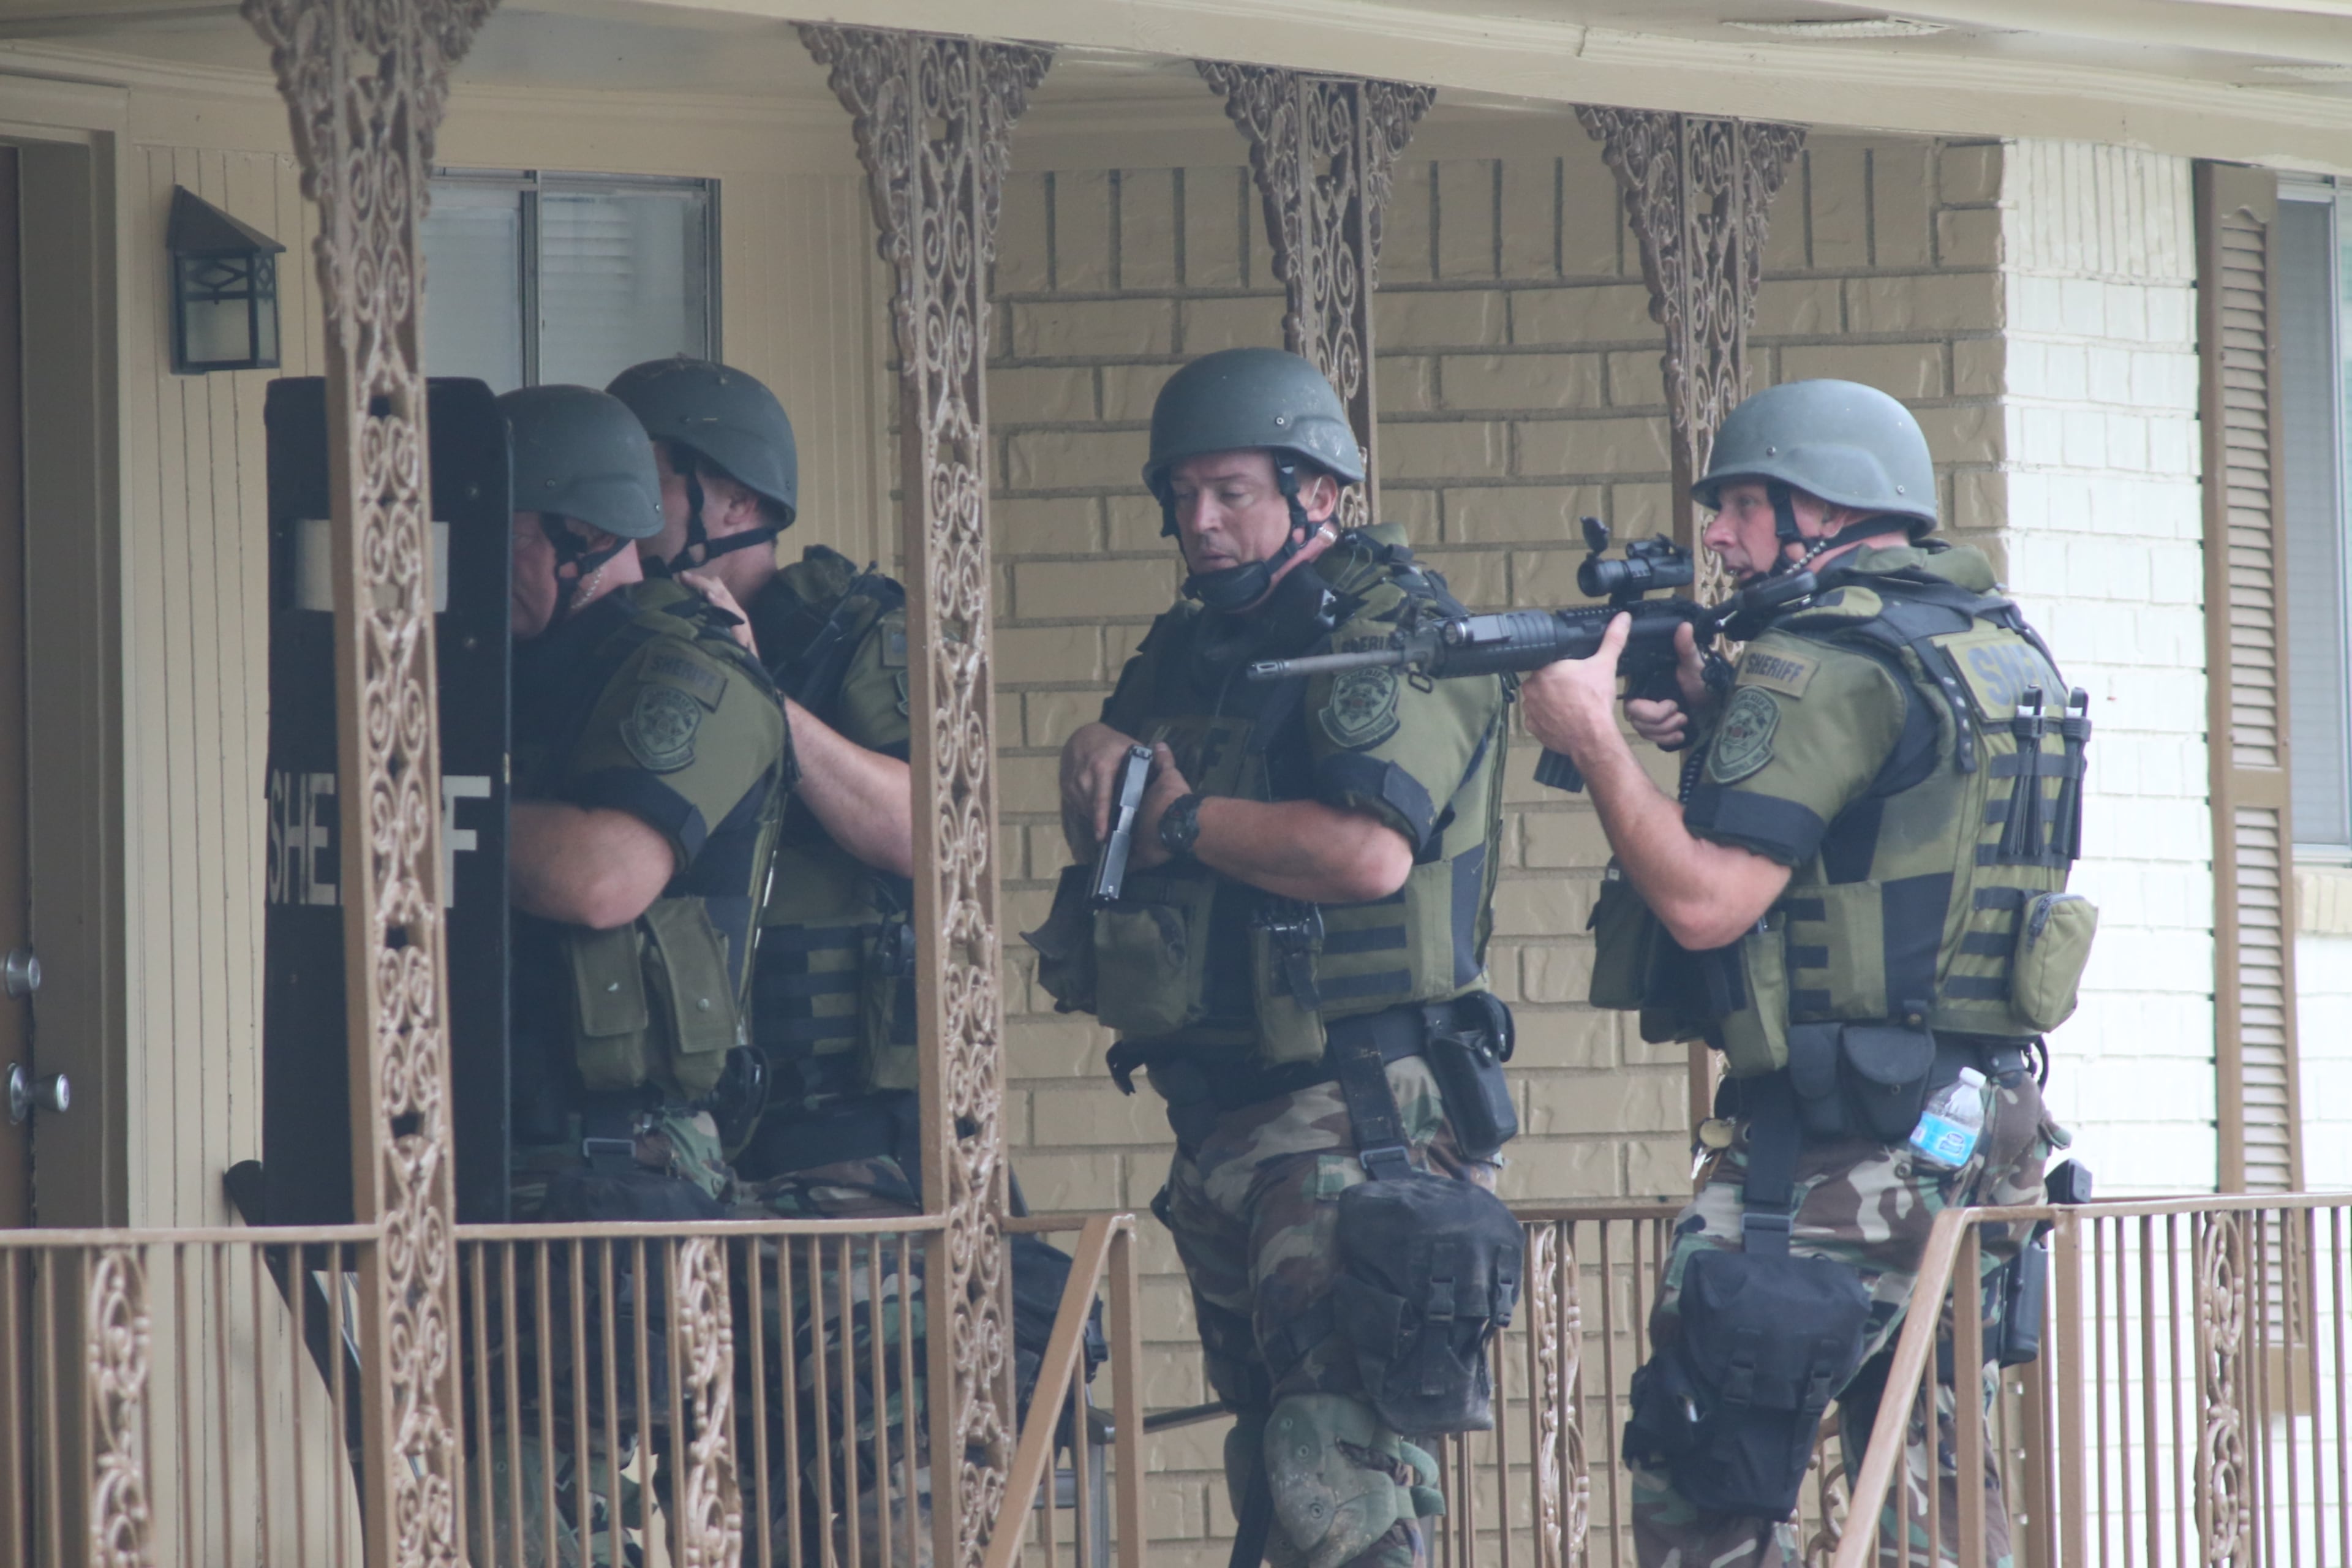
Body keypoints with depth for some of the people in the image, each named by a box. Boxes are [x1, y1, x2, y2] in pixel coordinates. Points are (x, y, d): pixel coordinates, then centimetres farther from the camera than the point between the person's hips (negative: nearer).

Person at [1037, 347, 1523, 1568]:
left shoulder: (1395, 633, -9)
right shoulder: (1186, 650, 17)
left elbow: (1369, 852, -23)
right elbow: (1101, 827, 21)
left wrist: (1181, 819, -10)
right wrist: (1099, 769, -2)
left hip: (1357, 1114, -9)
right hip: (1219, 1122, 9)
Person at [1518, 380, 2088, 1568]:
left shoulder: (1822, 664, -14)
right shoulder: (2006, 650, 14)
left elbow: (1705, 902, -19)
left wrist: (1595, 741, -9)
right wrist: (1719, 735, 13)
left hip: (1832, 1150, -9)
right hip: (1986, 1143, 9)